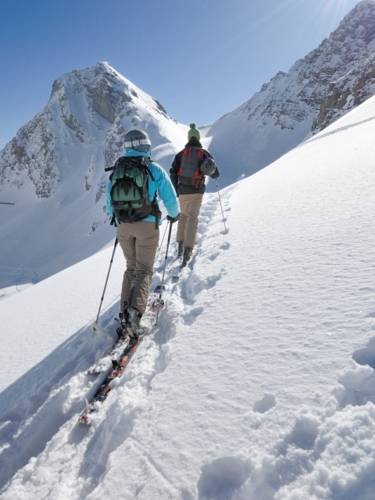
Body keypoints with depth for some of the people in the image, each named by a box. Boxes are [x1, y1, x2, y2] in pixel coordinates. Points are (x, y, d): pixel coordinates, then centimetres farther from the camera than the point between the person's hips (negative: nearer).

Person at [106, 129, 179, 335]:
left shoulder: (116, 170, 8)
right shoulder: (154, 169, -5)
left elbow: (109, 204, 13)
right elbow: (170, 198, -3)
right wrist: (174, 215, 16)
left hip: (123, 226, 4)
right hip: (147, 225, -4)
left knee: (131, 266, 18)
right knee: (144, 270, 4)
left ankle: (125, 310, 10)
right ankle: (135, 309, -16)